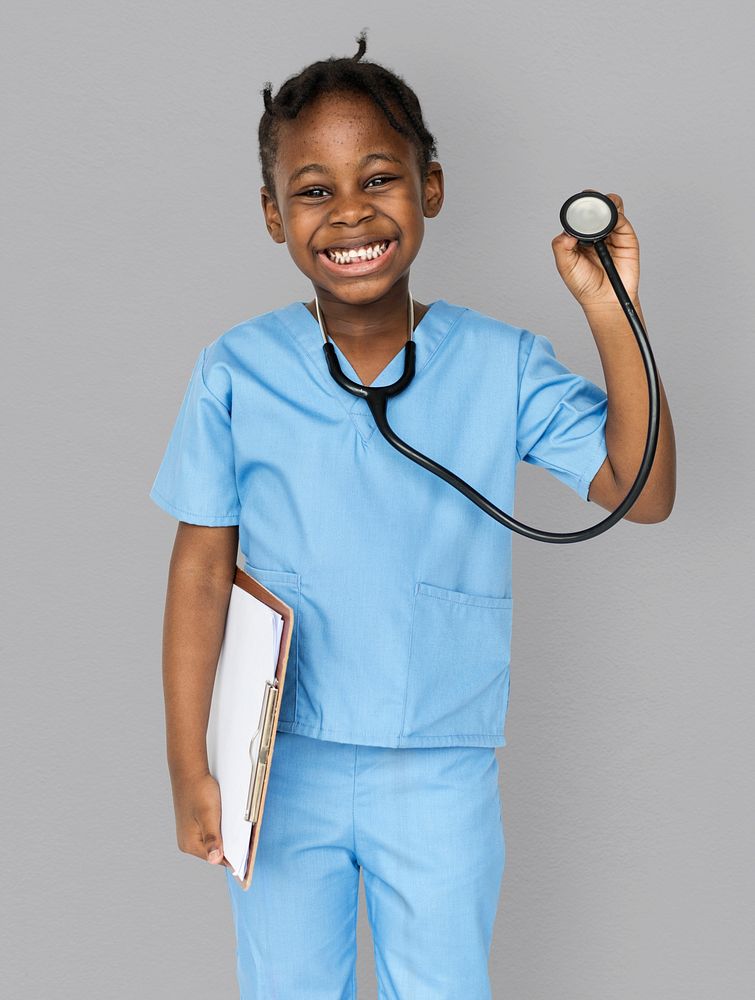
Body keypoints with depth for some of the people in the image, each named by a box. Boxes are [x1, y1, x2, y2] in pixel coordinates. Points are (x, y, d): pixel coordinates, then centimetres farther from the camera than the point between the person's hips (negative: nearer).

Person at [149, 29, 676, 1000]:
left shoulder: (501, 365, -8)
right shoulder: (236, 373, -9)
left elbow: (642, 492, -12)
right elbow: (201, 572, -5)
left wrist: (610, 315, -21)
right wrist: (188, 765, -4)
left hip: (443, 773, 0)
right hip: (280, 766, 0)